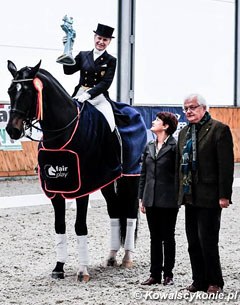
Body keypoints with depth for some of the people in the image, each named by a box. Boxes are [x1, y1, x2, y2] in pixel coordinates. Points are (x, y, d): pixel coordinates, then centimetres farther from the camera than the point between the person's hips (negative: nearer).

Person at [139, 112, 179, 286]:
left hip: (168, 200, -6)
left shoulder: (174, 147, -7)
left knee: (168, 238, 4)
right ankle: (155, 274, 14)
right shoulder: (149, 147, 11)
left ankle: (168, 274, 11)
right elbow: (144, 174, 14)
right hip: (151, 199, 6)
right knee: (155, 238, 10)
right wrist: (141, 197, 10)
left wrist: (178, 197, -11)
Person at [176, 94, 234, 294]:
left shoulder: (219, 130, -7)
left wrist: (224, 195, -16)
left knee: (208, 241, -6)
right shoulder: (184, 133, 15)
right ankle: (199, 281, 17)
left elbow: (226, 165, -12)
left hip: (209, 197, -7)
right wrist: (180, 191, 13)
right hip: (190, 195, 7)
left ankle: (214, 282, 7)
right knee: (193, 243, 9)